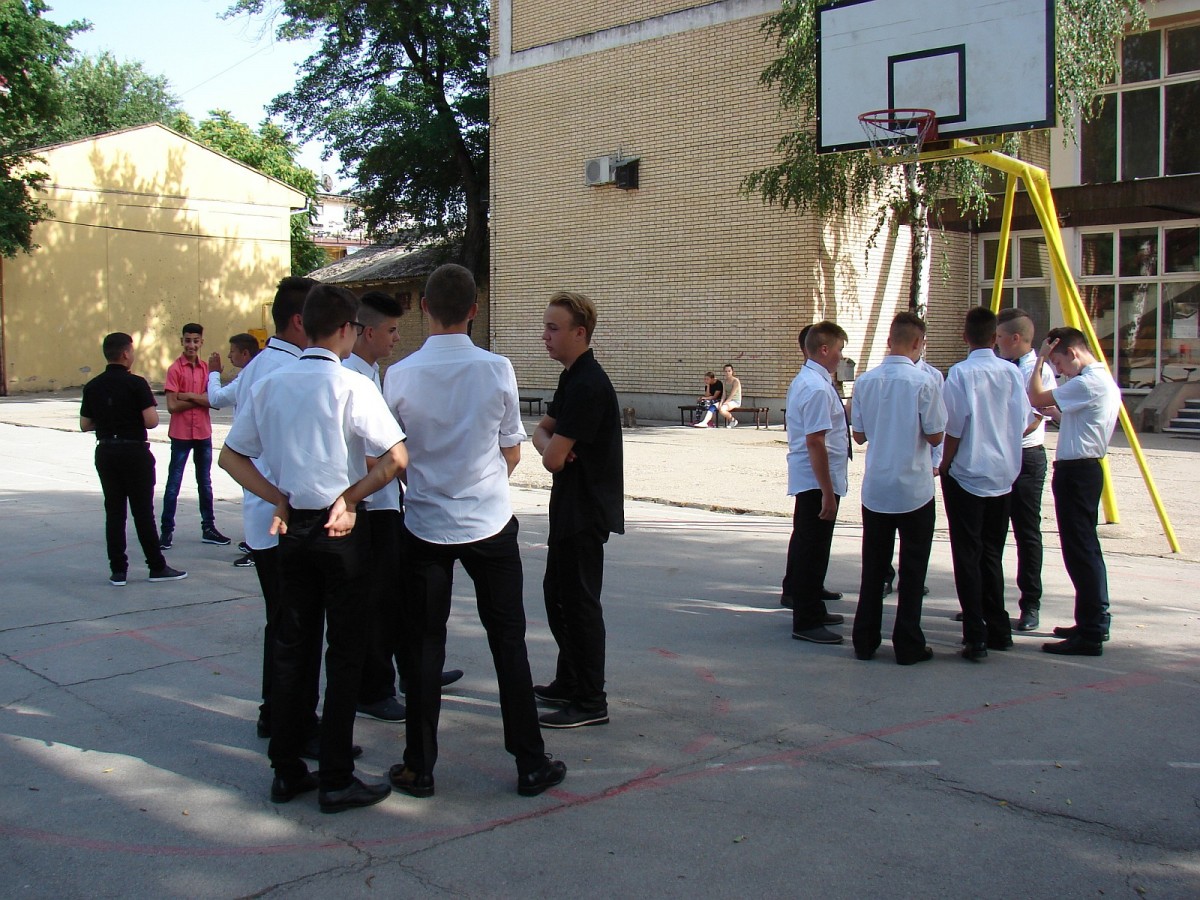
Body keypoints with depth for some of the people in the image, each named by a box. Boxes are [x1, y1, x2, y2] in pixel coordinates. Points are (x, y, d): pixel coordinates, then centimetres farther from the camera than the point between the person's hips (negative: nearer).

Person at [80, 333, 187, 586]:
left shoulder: (92, 387, 4)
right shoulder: (136, 383, -13)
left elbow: (85, 425, 7)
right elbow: (151, 421, -18)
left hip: (105, 451, 5)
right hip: (134, 452, -5)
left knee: (114, 512, 8)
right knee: (143, 512, 1)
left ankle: (118, 570, 9)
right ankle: (157, 567, 9)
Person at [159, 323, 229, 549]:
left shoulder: (206, 368, 5)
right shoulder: (175, 369, -8)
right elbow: (172, 405, -15)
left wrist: (190, 396, -15)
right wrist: (200, 400, -9)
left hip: (203, 433, 5)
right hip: (181, 434, -5)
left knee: (205, 483, 13)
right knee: (174, 484, 0)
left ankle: (208, 528, 21)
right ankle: (167, 531, 6)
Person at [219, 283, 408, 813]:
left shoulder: (269, 385, 4)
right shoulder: (351, 386, -12)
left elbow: (231, 457, 8)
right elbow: (396, 458, -19)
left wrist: (279, 500, 5)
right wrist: (351, 497, -7)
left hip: (292, 528, 5)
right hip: (341, 530, -5)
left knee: (291, 646, 14)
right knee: (344, 651, 4)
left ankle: (286, 771, 21)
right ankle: (336, 780, 8)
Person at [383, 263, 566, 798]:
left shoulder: (401, 375, -9)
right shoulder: (497, 370, -9)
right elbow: (512, 452, 2)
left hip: (425, 526, 0)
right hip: (490, 524, 0)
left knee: (424, 645, 10)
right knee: (508, 640, 10)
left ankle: (419, 768, 17)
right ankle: (530, 764, 16)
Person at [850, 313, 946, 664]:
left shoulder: (865, 381, -1)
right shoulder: (923, 382, -14)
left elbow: (859, 435, 6)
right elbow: (935, 436, -9)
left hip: (875, 488, 4)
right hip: (914, 489, -4)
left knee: (873, 567, 13)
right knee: (912, 569, 6)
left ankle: (865, 641, 18)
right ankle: (908, 645, 10)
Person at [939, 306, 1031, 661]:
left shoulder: (961, 373, -13)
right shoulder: (1011, 372, -1)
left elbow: (954, 429, -12)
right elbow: (1022, 424, 4)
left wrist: (944, 466, 2)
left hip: (966, 475, -4)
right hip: (1003, 475, 4)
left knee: (967, 556, 1)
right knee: (992, 553, 16)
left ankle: (976, 637, -2)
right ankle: (998, 630, 21)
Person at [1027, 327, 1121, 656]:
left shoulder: (1088, 383, -18)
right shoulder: (1105, 381, 15)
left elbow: (1037, 398, -17)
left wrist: (1039, 361, -8)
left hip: (1076, 471, -11)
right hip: (1087, 468, 11)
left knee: (1080, 549, -8)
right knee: (1086, 547, 16)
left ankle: (1090, 635, -5)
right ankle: (1094, 623, 24)